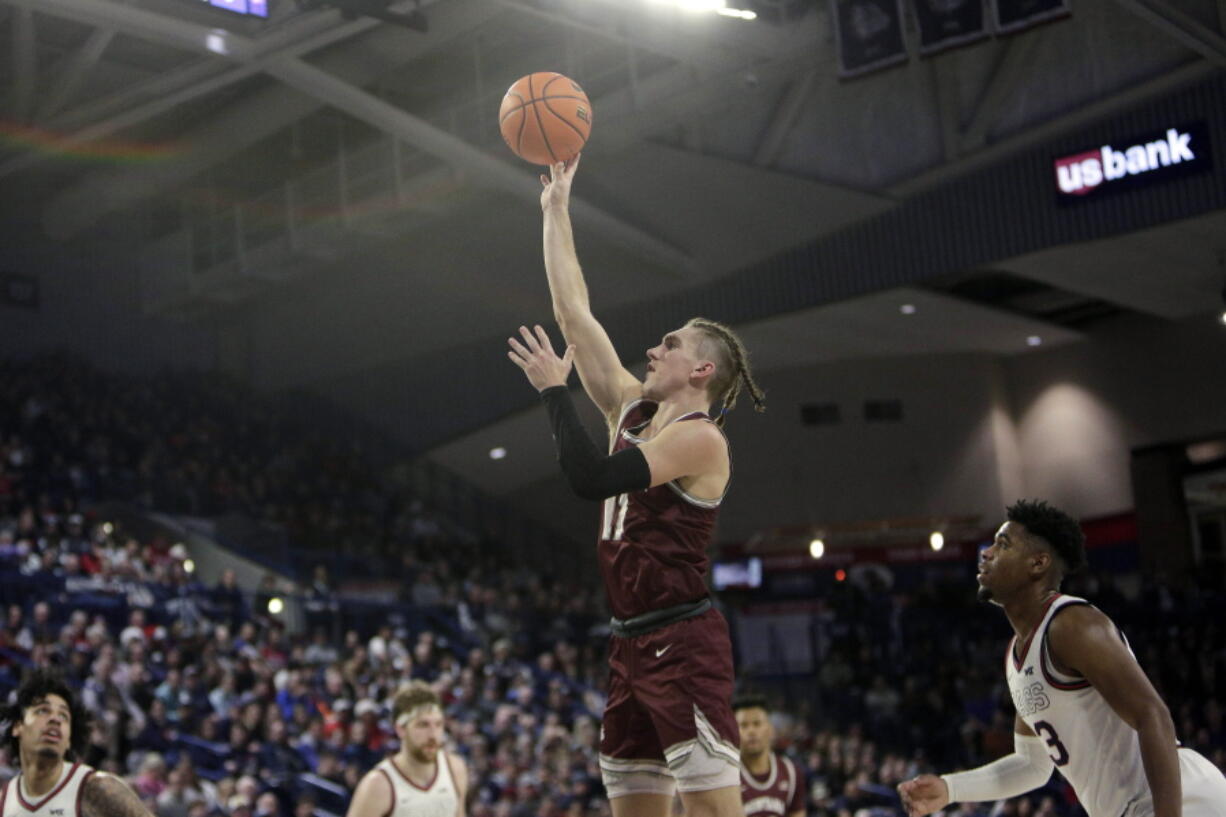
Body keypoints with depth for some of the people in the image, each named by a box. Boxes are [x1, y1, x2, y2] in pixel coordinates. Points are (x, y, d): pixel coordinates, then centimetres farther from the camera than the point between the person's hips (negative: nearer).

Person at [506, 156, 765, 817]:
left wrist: (553, 389, -13)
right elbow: (574, 311, 13)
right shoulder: (632, 410, 13)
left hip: (683, 643, -9)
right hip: (632, 642, 9)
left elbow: (591, 478, -22)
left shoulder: (700, 438, -10)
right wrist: (556, 209, 13)